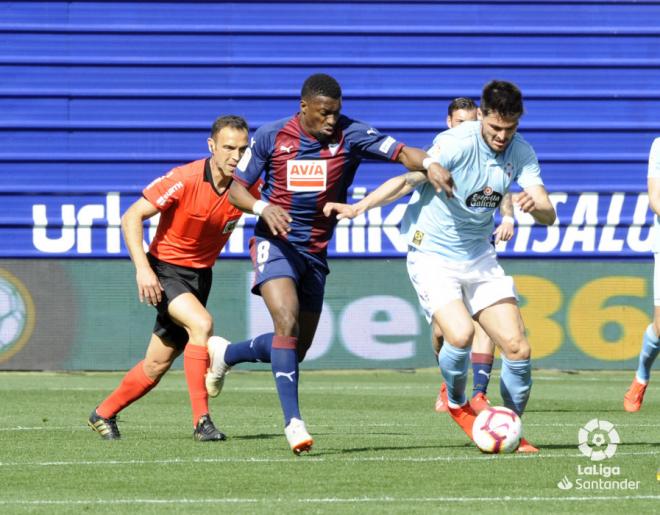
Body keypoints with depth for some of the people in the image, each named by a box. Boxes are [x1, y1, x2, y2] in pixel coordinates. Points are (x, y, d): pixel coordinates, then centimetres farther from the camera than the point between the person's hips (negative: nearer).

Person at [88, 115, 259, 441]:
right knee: (201, 323, -30)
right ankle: (201, 420, -26)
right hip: (165, 270, -5)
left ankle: (103, 415, 31)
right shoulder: (184, 179, -22)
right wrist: (142, 268, -27)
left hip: (200, 276, 5)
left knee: (157, 365, 9)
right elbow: (132, 217, -18)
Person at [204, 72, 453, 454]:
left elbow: (400, 152, -20)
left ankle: (225, 354, 39)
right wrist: (263, 208, -22)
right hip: (276, 243, -4)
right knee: (288, 323, -25)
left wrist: (429, 163, -42)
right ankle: (294, 422, -25)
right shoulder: (271, 137, -7)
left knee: (297, 347, 12)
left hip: (316, 251, 4)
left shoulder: (350, 135, -8)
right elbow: (236, 188, -1)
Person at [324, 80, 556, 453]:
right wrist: (358, 208, -35)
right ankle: (457, 403, 4)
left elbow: (548, 215, -6)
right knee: (460, 334, -27)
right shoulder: (456, 143, -19)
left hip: (481, 259, 5)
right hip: (434, 257, -5)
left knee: (518, 348, -5)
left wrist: (534, 205, -31)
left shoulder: (522, 153, -3)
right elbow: (407, 181, -22)